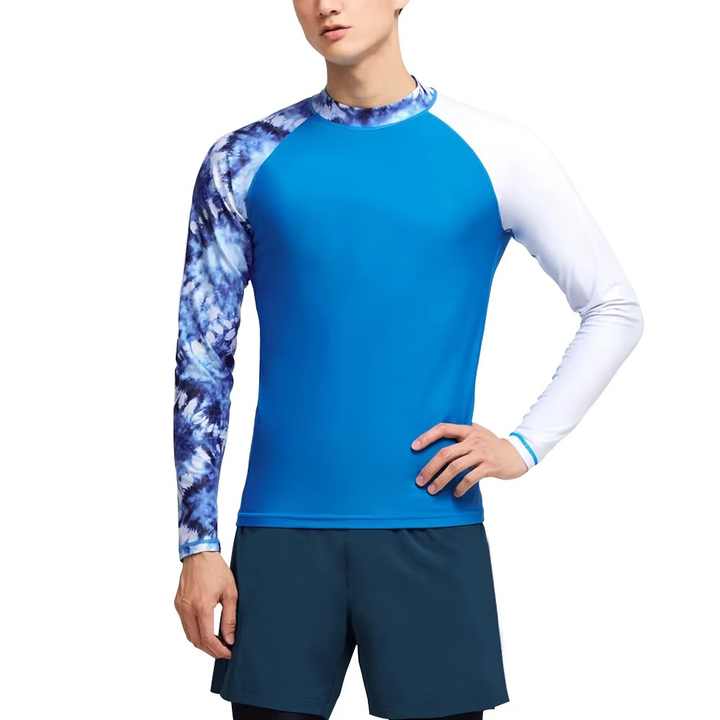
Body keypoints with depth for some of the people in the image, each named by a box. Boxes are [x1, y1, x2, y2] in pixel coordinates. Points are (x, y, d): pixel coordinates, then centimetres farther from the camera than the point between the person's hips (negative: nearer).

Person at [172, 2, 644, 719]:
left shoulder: (494, 151, 2)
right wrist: (198, 543, 0)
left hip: (432, 530, 0)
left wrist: (526, 445, -1)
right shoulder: (245, 160, 5)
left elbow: (615, 309, 9)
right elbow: (201, 356, 5)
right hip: (281, 531, 1)